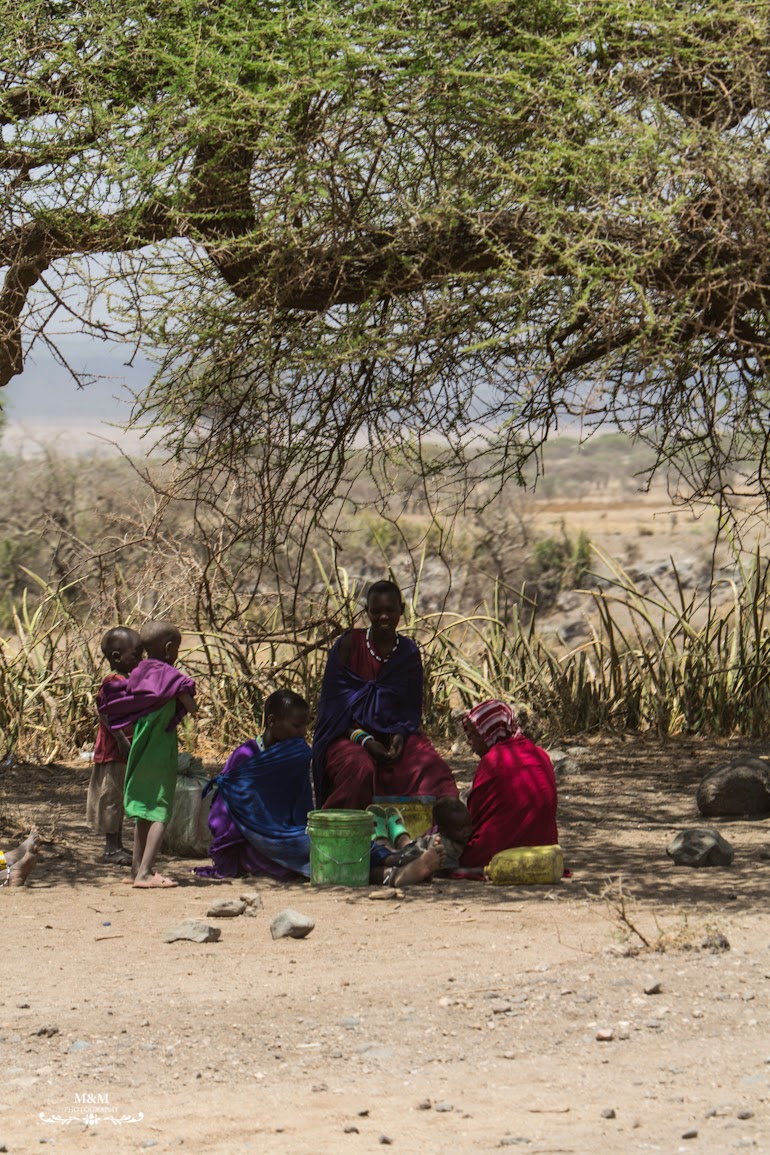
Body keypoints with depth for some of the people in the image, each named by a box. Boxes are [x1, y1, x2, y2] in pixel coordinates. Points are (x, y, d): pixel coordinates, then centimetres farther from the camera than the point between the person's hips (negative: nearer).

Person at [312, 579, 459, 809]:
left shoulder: (409, 653, 8)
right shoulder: (348, 646, -2)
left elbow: (412, 707, 11)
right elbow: (333, 703, -4)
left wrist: (400, 735, -11)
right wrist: (364, 741, -16)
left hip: (395, 736, 3)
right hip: (348, 735, -3)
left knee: (432, 768, -24)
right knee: (360, 771, -35)